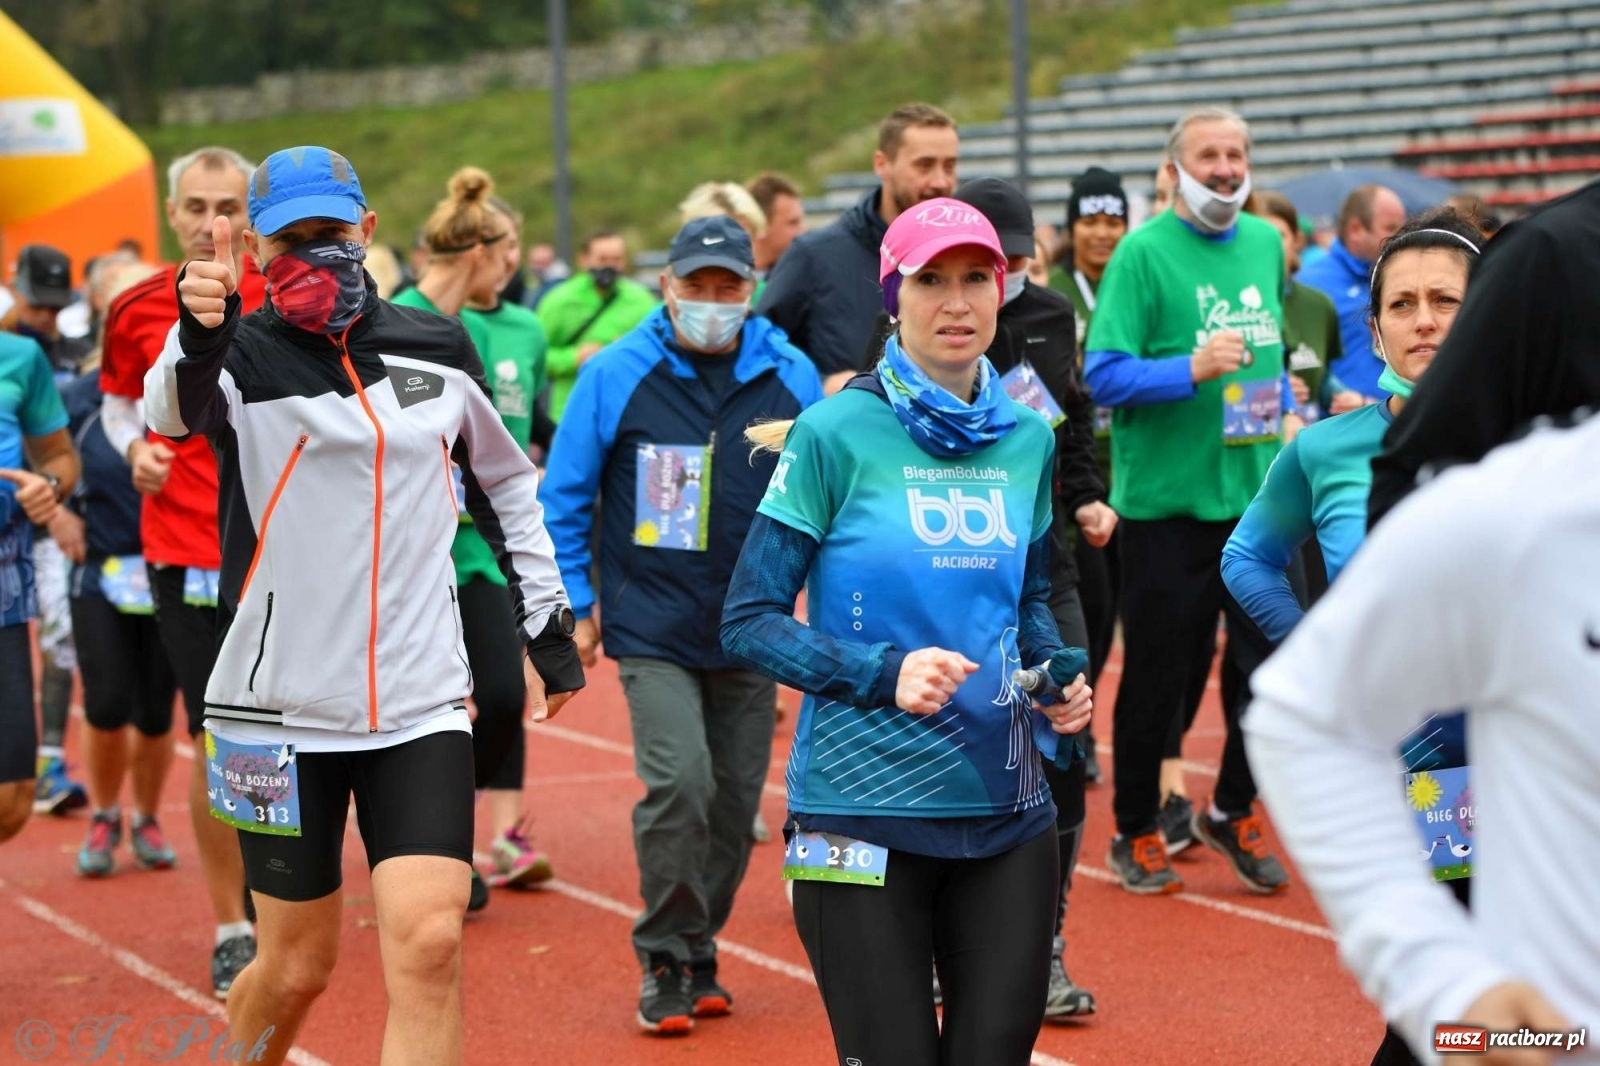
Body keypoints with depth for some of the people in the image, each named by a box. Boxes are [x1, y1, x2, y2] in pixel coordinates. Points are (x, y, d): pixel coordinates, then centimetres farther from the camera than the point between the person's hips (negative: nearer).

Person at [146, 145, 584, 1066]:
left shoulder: (437, 349, 7)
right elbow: (177, 410, -29)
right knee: (299, 965, 7)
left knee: (428, 941, -14)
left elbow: (507, 482, 22)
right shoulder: (245, 354, -5)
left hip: (422, 704, 2)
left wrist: (548, 623, 19)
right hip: (282, 707, -2)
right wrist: (200, 335, -51)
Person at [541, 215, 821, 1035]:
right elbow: (563, 496, 2)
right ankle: (665, 960, 1)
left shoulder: (791, 377, 0)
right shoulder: (617, 376, -5)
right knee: (678, 783, -16)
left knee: (734, 797, 8)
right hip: (652, 631, -3)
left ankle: (701, 951, 26)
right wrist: (575, 603, 0)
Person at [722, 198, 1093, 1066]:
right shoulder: (837, 433, -8)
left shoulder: (1027, 439, 8)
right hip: (865, 809, -5)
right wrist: (886, 673, -21)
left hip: (1005, 805, 5)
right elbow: (749, 620, -8)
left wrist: (1058, 675, 1)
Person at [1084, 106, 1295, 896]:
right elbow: (1105, 376, -15)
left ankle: (1232, 812, 24)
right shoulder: (1143, 253, -10)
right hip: (1168, 498, -5)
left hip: (1258, 494, 5)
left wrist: (1287, 412, 14)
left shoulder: (1266, 244, 10)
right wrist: (1192, 370, -26)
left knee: (1270, 660, 4)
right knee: (1159, 673, 3)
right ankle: (1135, 832, 19)